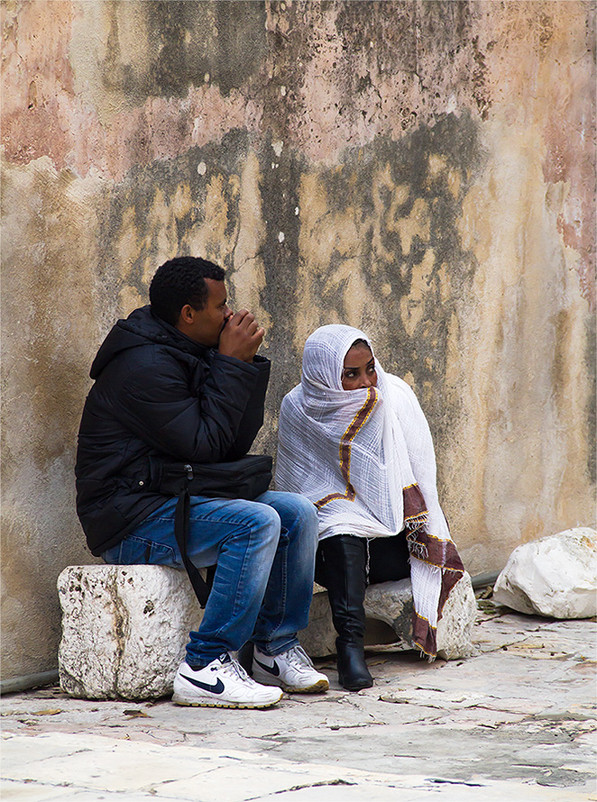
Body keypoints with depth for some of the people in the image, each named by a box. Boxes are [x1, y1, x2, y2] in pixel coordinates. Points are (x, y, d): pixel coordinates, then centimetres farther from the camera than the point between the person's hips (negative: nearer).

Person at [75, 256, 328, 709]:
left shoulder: (192, 356, 14)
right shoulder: (146, 366, -17)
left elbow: (236, 444, 10)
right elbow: (204, 445, -21)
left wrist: (247, 362, 1)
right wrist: (232, 364, -14)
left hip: (174, 498, 10)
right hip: (131, 518, -10)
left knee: (298, 513, 0)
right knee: (256, 523, -28)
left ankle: (276, 649, 6)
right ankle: (205, 668, -27)